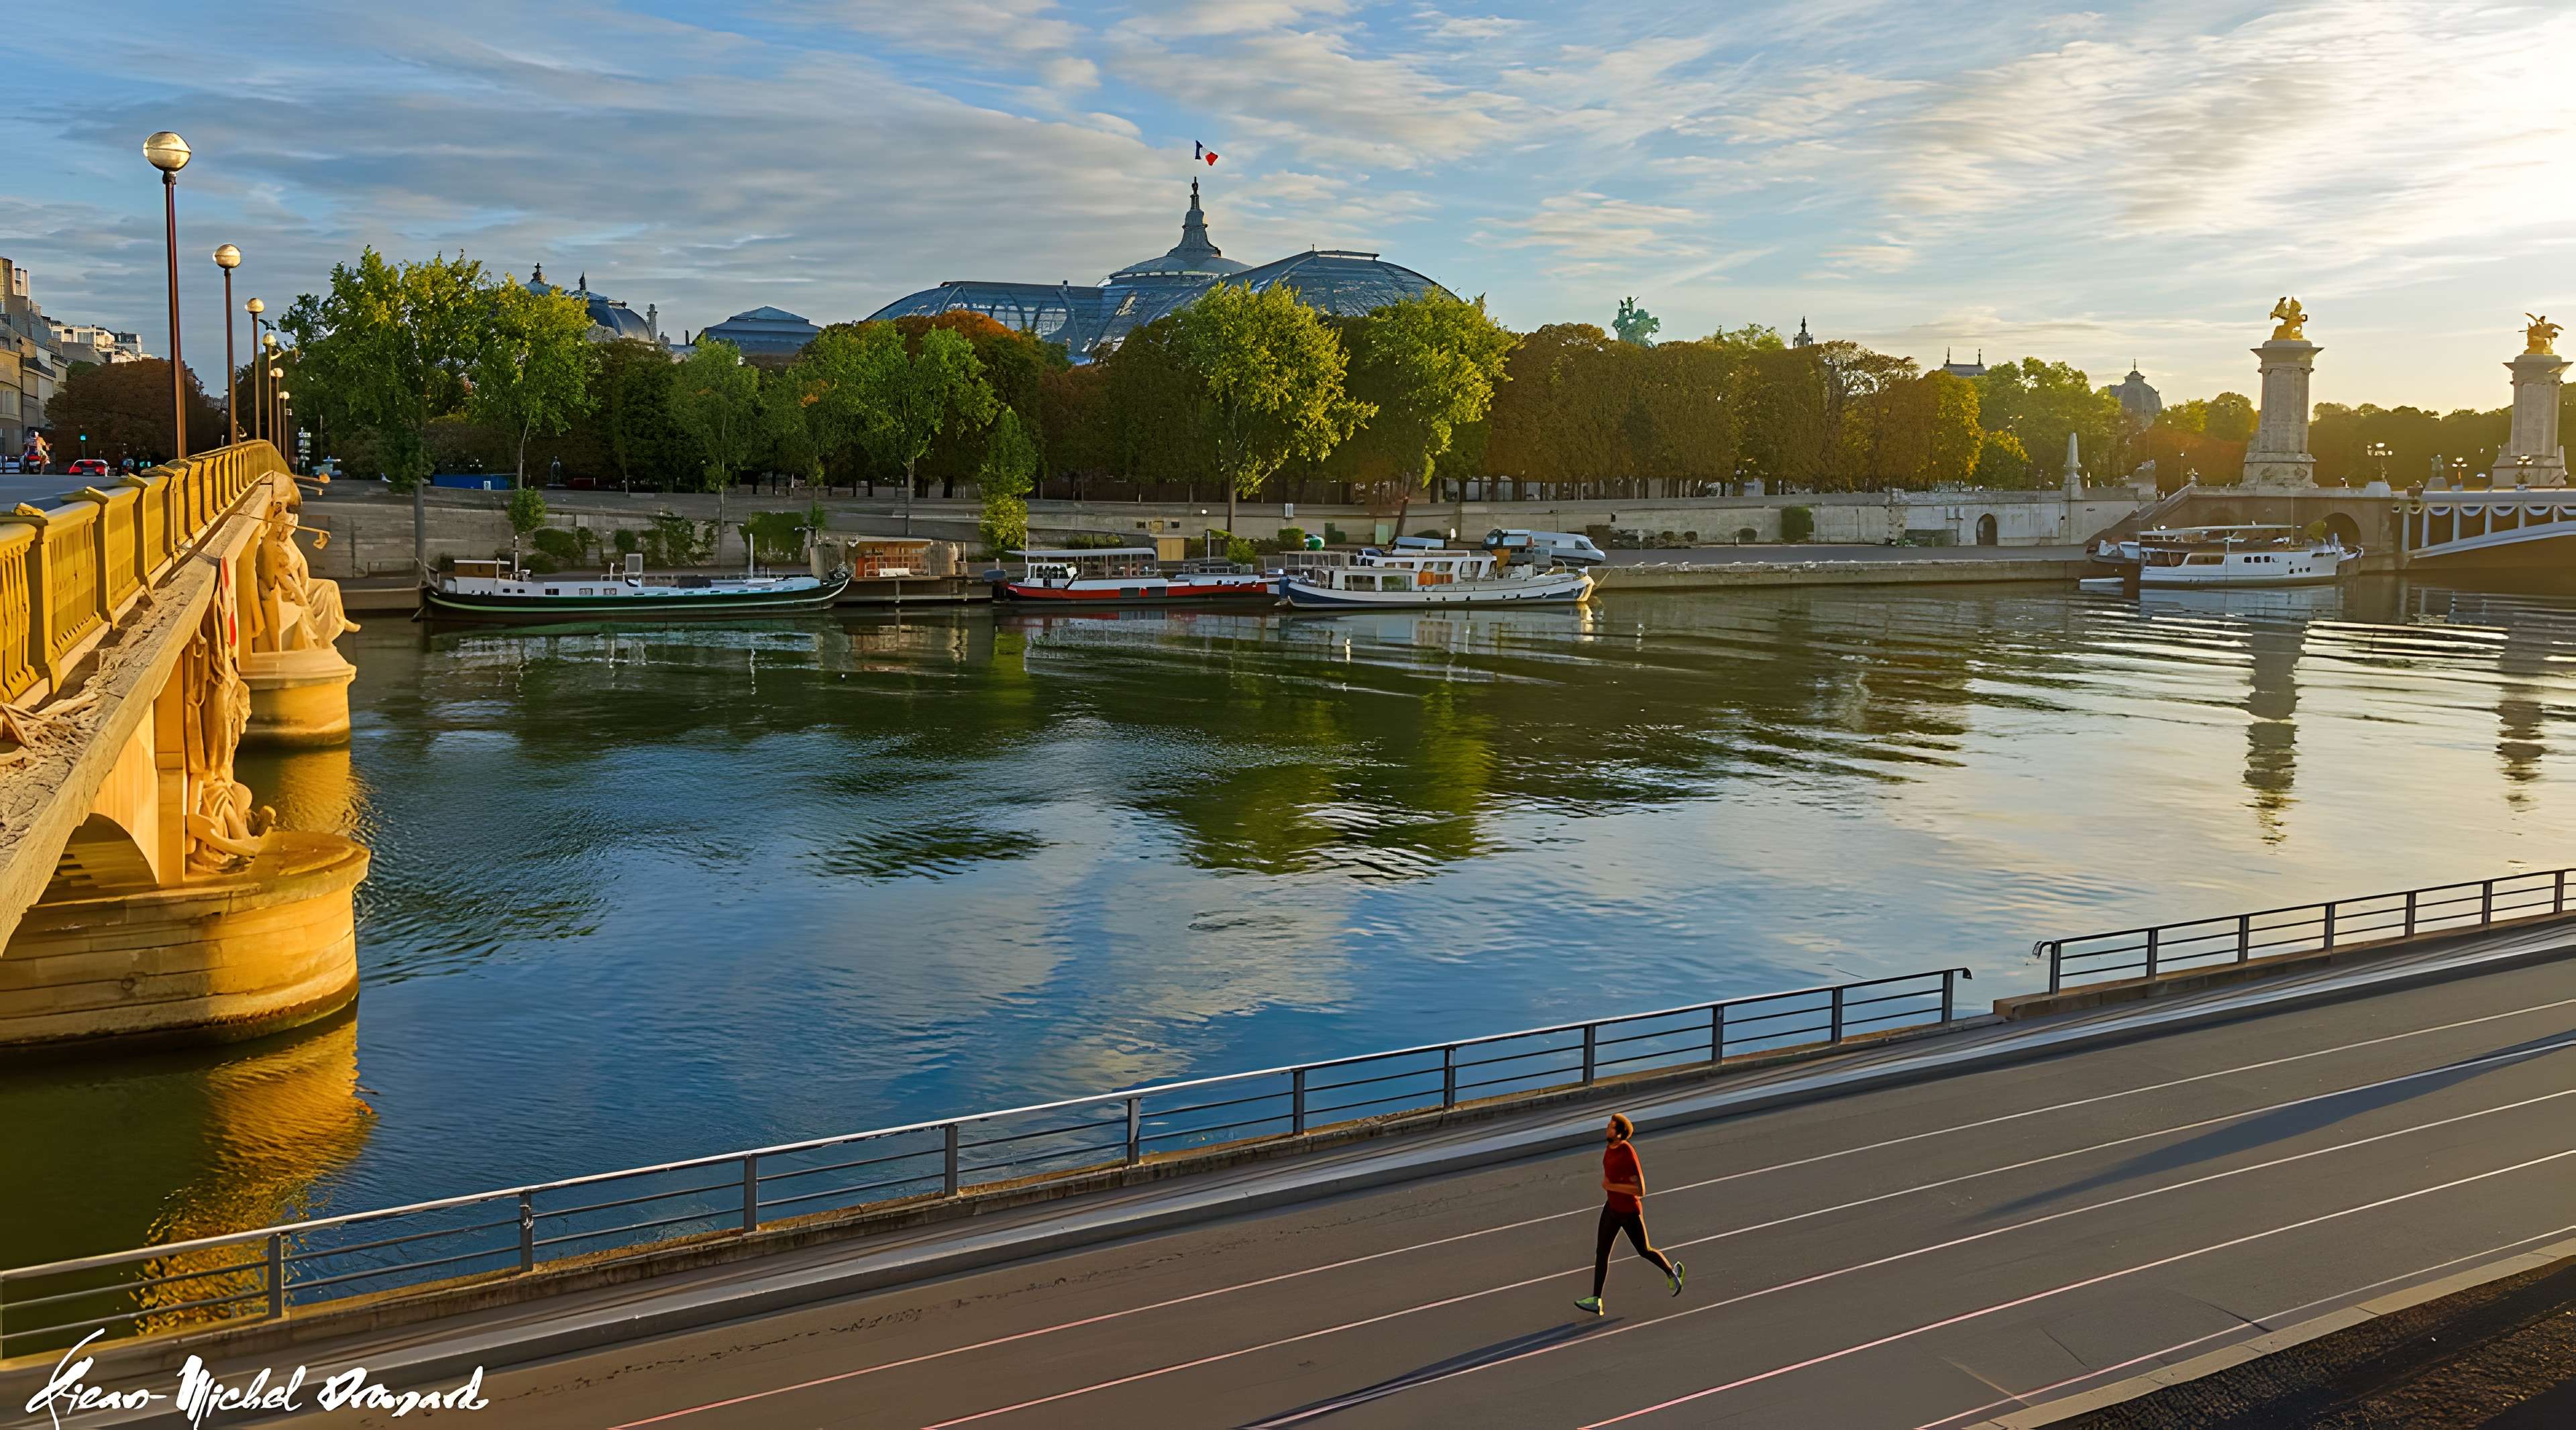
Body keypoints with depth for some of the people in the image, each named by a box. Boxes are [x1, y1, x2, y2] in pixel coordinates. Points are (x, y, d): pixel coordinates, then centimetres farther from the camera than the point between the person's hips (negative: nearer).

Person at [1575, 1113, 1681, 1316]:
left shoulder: (1628, 1156, -32)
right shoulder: (1611, 1147, -5)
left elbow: (1640, 1191, -32)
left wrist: (1611, 1186, -28)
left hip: (1629, 1211, -8)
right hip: (1612, 1206, 8)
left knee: (1644, 1251, 13)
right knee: (1601, 1251, 3)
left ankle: (1672, 1272, 43)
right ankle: (1596, 1301, 7)